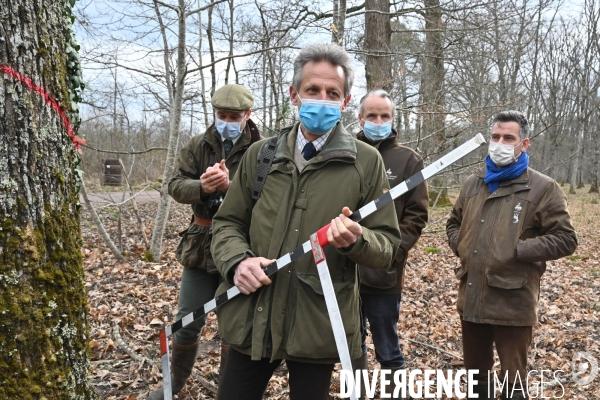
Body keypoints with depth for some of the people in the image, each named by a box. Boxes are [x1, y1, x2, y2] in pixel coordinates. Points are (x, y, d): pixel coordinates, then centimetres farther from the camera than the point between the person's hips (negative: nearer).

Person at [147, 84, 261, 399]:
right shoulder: (198, 146, 3)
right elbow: (176, 185, -6)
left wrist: (229, 186, -34)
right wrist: (202, 187, -27)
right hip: (201, 246, 3)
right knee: (187, 322, 14)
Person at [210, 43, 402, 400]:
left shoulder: (366, 162, -1)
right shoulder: (260, 154, 7)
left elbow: (388, 246, 0)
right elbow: (228, 222, 12)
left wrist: (357, 240, -23)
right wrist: (238, 260, -9)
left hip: (319, 326, -2)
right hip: (253, 320, 3)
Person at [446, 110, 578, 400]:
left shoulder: (542, 188, -7)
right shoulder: (473, 184, 11)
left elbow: (565, 239, -10)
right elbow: (454, 223, 24)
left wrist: (517, 250, -18)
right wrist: (460, 246, 4)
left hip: (513, 302, -5)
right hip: (471, 299, 5)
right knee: (475, 371, 21)